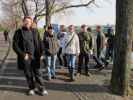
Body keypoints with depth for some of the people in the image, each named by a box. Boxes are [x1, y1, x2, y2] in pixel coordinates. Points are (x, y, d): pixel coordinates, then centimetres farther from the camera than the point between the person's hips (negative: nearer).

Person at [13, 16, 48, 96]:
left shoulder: (35, 32, 5)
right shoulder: (19, 32, -2)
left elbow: (39, 44, 10)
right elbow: (15, 45, -4)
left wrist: (39, 54, 0)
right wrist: (23, 54, -11)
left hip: (35, 57, 1)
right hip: (25, 58, -1)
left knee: (37, 73, 5)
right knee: (28, 74, 10)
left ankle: (42, 88, 18)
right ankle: (32, 88, 27)